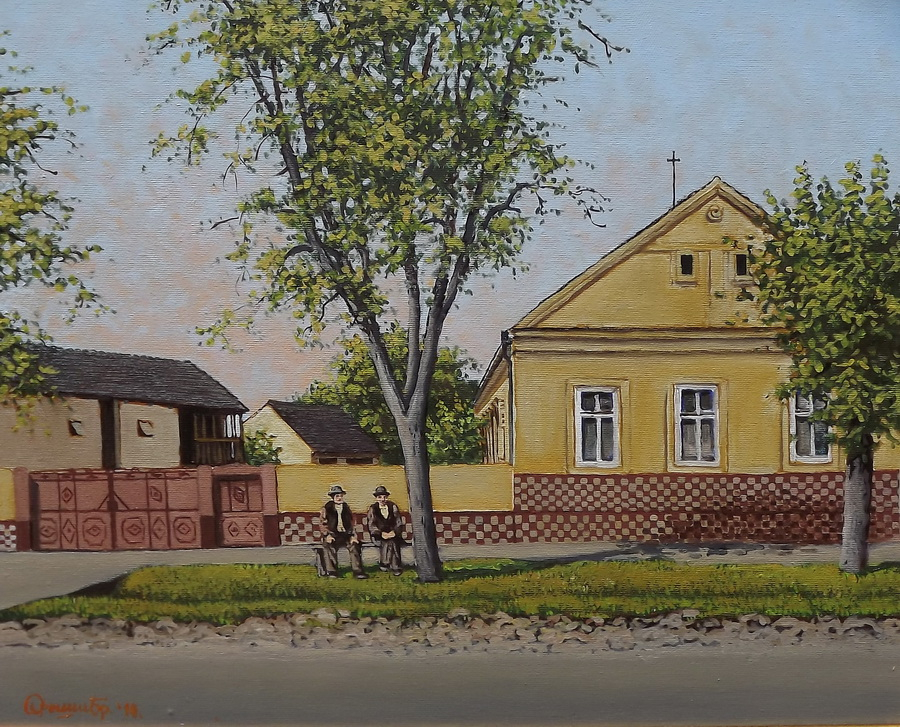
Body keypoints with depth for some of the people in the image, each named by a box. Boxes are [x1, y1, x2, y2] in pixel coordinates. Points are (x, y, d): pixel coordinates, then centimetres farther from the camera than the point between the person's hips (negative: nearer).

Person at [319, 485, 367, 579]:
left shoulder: (346, 508, 17)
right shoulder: (326, 509, 7)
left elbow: (351, 524, 17)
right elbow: (322, 524, 2)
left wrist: (352, 535, 1)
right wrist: (327, 535, -14)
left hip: (345, 534, 3)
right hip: (332, 535, -3)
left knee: (354, 544, -27)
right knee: (328, 546, -35)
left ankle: (357, 570, -26)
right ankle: (331, 571, -30)